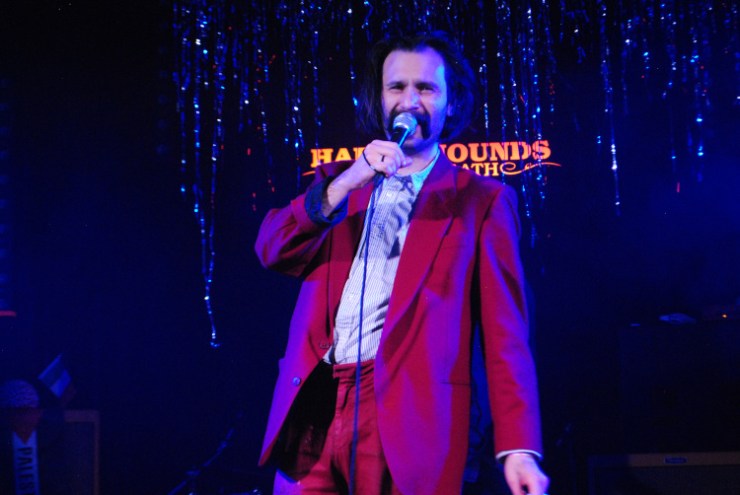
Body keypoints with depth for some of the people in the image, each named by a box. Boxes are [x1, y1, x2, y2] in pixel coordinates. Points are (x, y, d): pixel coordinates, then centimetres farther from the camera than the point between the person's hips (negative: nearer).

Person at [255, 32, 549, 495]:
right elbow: (272, 250, 3)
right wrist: (343, 184, -11)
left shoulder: (482, 199, 6)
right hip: (313, 407, 3)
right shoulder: (338, 179, 18)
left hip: (408, 418, -3)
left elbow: (504, 332, 0)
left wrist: (518, 445, -10)